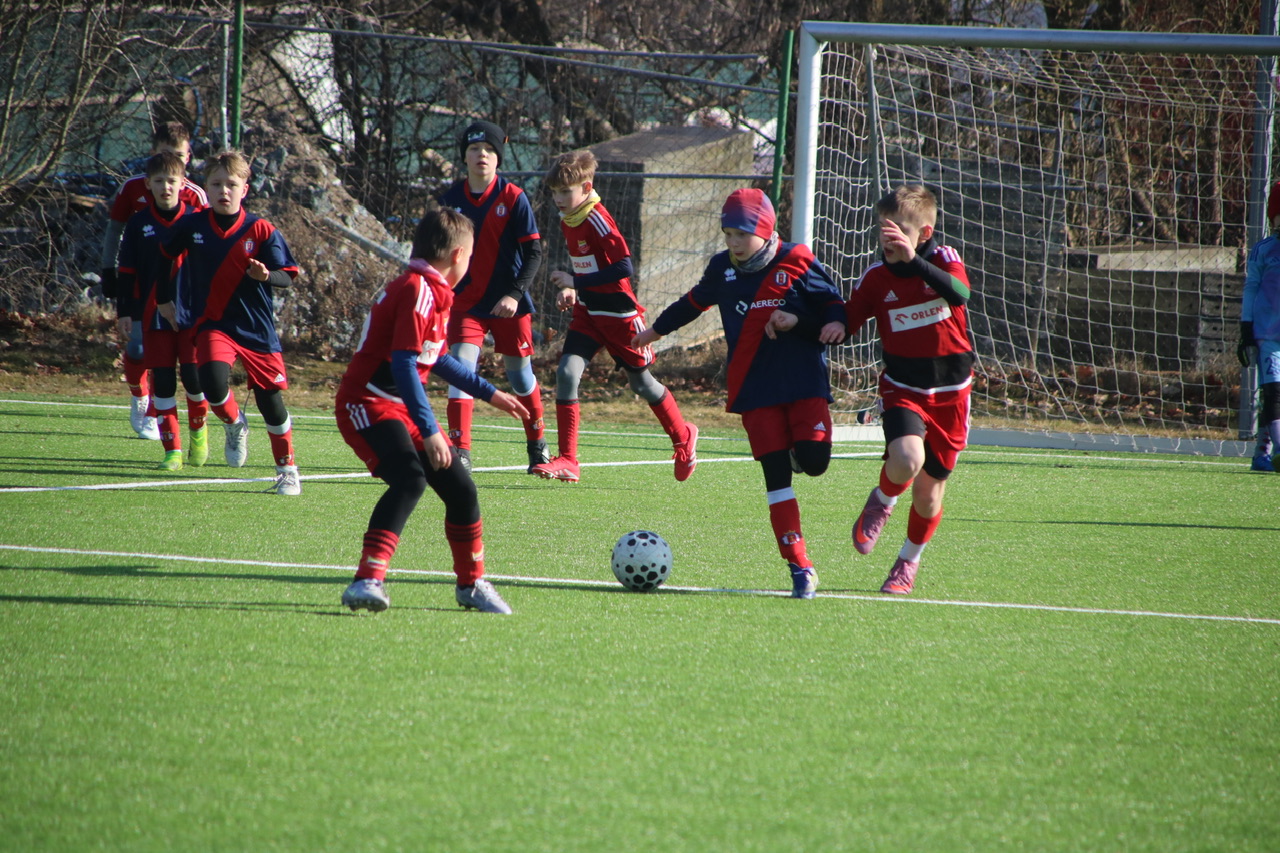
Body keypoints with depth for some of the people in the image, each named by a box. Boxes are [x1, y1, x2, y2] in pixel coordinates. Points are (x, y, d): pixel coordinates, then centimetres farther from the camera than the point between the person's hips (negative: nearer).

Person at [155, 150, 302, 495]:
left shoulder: (262, 231, -7)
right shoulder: (191, 226, -2)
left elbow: (287, 277, -8)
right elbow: (164, 256, 17)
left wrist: (266, 275, -30)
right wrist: (164, 300, 19)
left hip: (256, 328, -1)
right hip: (213, 324, 1)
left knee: (270, 398, 4)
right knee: (214, 385, -24)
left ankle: (287, 469, 26)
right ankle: (234, 425, 12)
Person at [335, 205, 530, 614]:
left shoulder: (433, 292, 16)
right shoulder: (418, 291, -17)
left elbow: (436, 359, 31)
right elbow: (403, 365, -25)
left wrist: (490, 393, 37)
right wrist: (429, 431, -28)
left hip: (400, 409, 10)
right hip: (369, 405, -10)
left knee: (460, 487, 9)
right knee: (410, 479, -31)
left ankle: (472, 584, 29)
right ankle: (367, 580, -36)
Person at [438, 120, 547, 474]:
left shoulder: (514, 198, -9)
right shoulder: (451, 198, 0)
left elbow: (534, 252, -9)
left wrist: (515, 294, -20)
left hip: (509, 305, -2)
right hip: (466, 303, 2)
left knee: (520, 372, 10)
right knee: (461, 365, -15)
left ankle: (537, 445, 30)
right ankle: (460, 451, -16)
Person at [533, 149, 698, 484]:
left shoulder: (597, 220, -22)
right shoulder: (567, 221, 4)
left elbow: (624, 268, -28)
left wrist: (575, 282, -26)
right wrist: (571, 290, 1)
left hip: (618, 314, -7)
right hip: (588, 312, 7)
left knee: (641, 382, 9)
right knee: (566, 372, -11)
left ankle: (683, 438, 35)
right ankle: (567, 461, -10)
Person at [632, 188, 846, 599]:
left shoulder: (797, 262, -4)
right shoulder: (722, 268, 9)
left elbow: (835, 308, 0)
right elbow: (695, 302, 29)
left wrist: (799, 322, -19)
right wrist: (656, 329, 43)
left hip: (805, 380, -2)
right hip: (755, 387, 2)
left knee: (813, 460, -20)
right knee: (775, 474, -7)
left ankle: (797, 452, 19)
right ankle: (800, 568, -5)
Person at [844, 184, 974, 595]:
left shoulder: (943, 260, -10)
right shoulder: (876, 277, -5)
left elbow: (959, 294, -32)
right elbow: (844, 325, 0)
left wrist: (913, 260, -45)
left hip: (949, 392, 0)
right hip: (902, 388, 0)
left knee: (928, 491, 8)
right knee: (906, 460, -29)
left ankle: (909, 560, 36)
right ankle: (880, 503, 6)